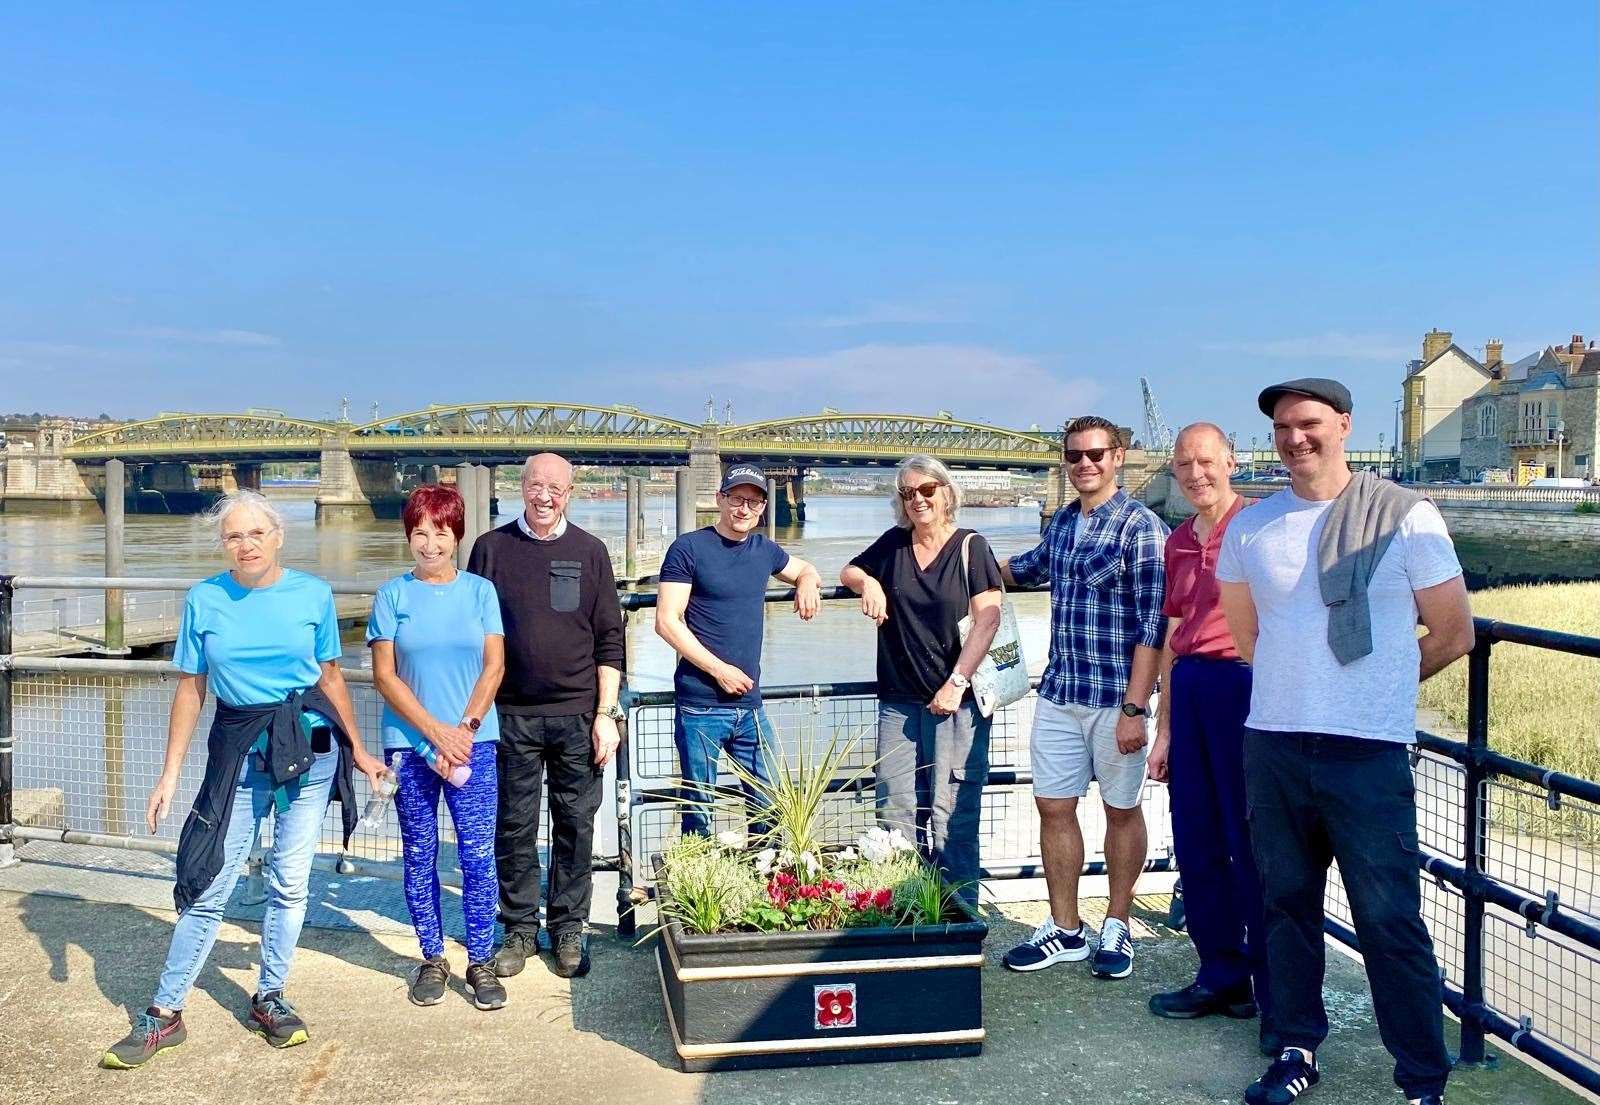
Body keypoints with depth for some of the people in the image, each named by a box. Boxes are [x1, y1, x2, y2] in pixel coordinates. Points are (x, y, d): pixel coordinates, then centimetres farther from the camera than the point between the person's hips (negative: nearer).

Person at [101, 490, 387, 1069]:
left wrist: (357, 749, 12)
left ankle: (269, 999, 24)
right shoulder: (204, 600, -2)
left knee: (290, 882, 7)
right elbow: (191, 689, 2)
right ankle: (164, 1014, 14)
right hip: (238, 752, 0)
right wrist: (169, 775, 1)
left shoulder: (313, 594, -2)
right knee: (209, 885, 0)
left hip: (309, 745, 1)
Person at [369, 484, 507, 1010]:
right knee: (419, 856, 8)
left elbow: (494, 666, 0)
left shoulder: (480, 590, 3)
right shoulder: (392, 595, 2)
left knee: (478, 856, -1)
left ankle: (481, 962, 11)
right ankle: (433, 960, 22)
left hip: (473, 742, 0)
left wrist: (464, 729, -10)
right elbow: (385, 675, -2)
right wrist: (435, 730, -11)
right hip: (408, 743, 0)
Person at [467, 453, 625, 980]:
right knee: (514, 827, 7)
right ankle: (520, 928, 22)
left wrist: (605, 713, -2)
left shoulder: (590, 552, 4)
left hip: (578, 714, 0)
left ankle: (569, 929, 20)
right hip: (511, 714, 0)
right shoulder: (490, 548, 4)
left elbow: (609, 640, 4)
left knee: (575, 826, 6)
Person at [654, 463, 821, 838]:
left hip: (750, 706, 5)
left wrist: (807, 582, 6)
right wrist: (719, 669, -14)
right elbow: (667, 622, -11)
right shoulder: (689, 548, -6)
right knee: (699, 812, 4)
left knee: (768, 808, 8)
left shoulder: (764, 550, 11)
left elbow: (807, 571, 30)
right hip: (700, 708, -5)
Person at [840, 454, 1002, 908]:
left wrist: (956, 684, -13)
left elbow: (987, 620, -8)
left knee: (953, 815, -4)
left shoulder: (970, 547, -2)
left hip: (957, 701, -4)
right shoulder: (893, 544, 10)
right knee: (895, 812, 5)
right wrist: (869, 582, 2)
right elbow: (848, 572, 26)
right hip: (899, 701, 4)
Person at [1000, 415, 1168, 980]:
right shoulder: (1061, 523, 9)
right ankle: (1065, 930, 21)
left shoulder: (1140, 526, -11)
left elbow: (1151, 625, -15)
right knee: (1053, 806, 8)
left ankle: (1117, 928, 24)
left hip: (1115, 696, -6)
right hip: (1058, 693, 6)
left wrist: (1135, 707, -18)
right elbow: (1034, 564, 33)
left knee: (1122, 810, 9)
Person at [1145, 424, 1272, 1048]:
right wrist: (1164, 728, 18)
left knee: (1252, 845, -2)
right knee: (1196, 843, 11)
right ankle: (1221, 977, 25)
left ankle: (1279, 997, 10)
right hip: (1189, 687, 7)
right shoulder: (1179, 542, 16)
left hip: (1243, 683, -7)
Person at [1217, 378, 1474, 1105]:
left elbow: (1453, 635, 3)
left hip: (1369, 752, -4)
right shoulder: (1250, 527, 6)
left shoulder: (1406, 517, -3)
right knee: (1287, 904, 13)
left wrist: (1377, 688, 11)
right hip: (1272, 745, 4)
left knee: (1391, 922, 0)